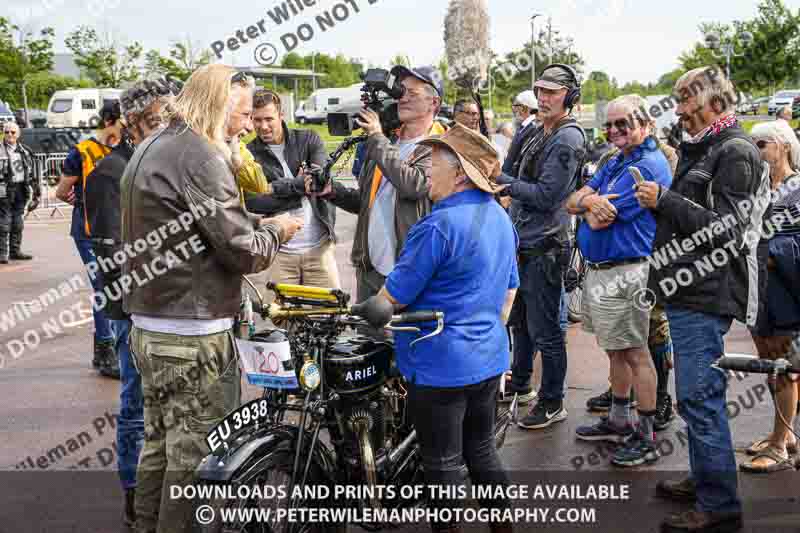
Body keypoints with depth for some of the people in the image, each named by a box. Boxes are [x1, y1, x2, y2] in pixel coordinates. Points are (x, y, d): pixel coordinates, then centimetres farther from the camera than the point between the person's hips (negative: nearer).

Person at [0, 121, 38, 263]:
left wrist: (36, 189, 15)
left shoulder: (25, 151, 13)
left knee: (18, 223, 11)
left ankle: (15, 251, 19)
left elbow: (32, 171, 18)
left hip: (21, 189, 5)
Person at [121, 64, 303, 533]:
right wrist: (276, 231, 3)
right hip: (193, 336, -10)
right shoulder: (201, 157, -16)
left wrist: (254, 224, 12)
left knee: (159, 441, 18)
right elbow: (243, 251, -16)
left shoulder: (150, 149, 15)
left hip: (148, 324, 10)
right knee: (194, 455, 0)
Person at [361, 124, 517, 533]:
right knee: (481, 450, 21)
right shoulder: (500, 217, 8)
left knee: (442, 464, 6)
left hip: (441, 365, -9)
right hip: (489, 359, 9)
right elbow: (509, 289, 18)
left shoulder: (438, 226, -21)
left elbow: (394, 296, -16)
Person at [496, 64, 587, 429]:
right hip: (524, 242, 10)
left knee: (544, 329, -2)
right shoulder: (540, 134, 15)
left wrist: (503, 181, -18)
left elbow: (546, 195, -21)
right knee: (520, 318, 22)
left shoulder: (568, 140, -15)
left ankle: (552, 404, 10)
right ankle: (519, 381, 40)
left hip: (544, 248, -10)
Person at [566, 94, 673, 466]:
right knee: (615, 349, 18)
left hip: (624, 273, -10)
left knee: (634, 353, -2)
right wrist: (593, 202, -13)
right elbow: (572, 202, 9)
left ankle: (647, 438, 8)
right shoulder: (615, 163, 16)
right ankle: (619, 421, 32)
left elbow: (600, 219, -21)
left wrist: (589, 202, 0)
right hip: (598, 270, 10)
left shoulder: (647, 166, -16)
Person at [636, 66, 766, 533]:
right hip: (690, 290, 10)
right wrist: (659, 201, 5)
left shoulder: (735, 152, -11)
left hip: (707, 296, -10)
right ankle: (704, 479, 31)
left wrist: (665, 200, -17)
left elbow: (726, 228, -19)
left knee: (699, 397, -8)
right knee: (698, 395, 18)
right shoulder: (703, 148, 18)